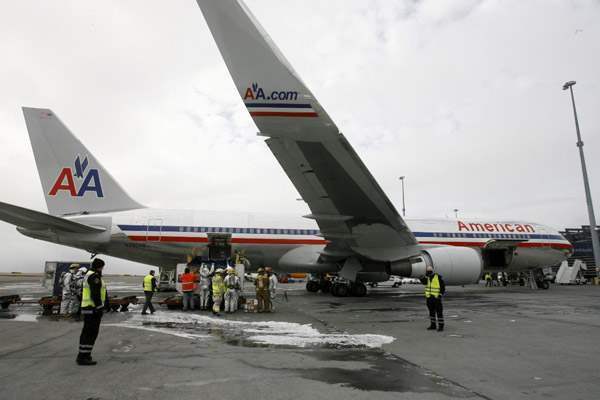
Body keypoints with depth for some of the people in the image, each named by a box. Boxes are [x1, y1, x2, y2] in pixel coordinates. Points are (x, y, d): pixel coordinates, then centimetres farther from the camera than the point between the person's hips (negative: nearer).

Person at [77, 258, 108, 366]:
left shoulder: (89, 275, 18)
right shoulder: (95, 276, -16)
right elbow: (95, 293, -23)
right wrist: (99, 308, -22)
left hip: (87, 308, 11)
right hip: (93, 308, -11)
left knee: (87, 332, 15)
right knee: (91, 332, -7)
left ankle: (81, 356, 21)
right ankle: (83, 358, -6)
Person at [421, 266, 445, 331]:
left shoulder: (438, 277, -5)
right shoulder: (427, 277, 9)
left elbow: (443, 287, -4)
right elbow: (423, 282, -11)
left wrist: (440, 295, -11)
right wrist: (427, 275, -14)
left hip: (436, 297, -5)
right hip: (429, 297, 5)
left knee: (439, 311, -4)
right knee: (431, 311, 11)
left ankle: (441, 326, 1)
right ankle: (433, 325, 20)